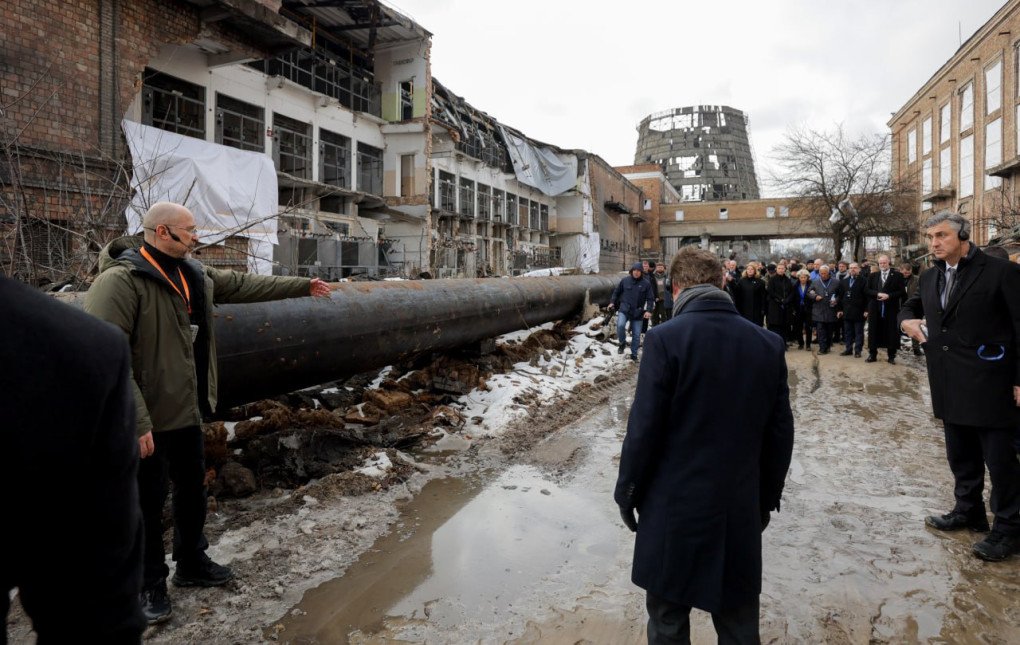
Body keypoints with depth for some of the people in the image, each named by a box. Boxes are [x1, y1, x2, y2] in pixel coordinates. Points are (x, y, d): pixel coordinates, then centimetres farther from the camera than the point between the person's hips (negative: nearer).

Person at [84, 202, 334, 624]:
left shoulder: (195, 276, 4)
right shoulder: (121, 281, -21)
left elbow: (246, 285, 17)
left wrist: (302, 286, 20)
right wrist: (137, 423, -28)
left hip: (187, 410, 8)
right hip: (147, 418, -8)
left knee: (192, 490, 20)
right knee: (148, 502, 8)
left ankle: (192, 564, 40)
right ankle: (150, 583, 27)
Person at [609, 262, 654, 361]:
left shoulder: (646, 284, -2)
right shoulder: (625, 280, 1)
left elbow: (650, 299, -1)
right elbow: (616, 292, 13)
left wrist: (649, 310, -13)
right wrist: (612, 302, 3)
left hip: (638, 312, 1)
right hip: (624, 309, -1)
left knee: (636, 335, 6)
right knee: (620, 325, -27)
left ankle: (634, 354, 23)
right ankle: (622, 343, -2)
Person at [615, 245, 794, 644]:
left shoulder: (666, 339, -15)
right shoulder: (769, 344, 0)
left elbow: (644, 428, -14)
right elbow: (780, 433, 5)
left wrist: (627, 491, 0)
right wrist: (767, 498, 17)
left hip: (674, 507, -4)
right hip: (740, 510, 4)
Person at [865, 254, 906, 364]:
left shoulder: (897, 275, 2)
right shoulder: (873, 275, 11)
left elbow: (902, 292, -3)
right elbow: (867, 290, 5)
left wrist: (888, 296, -15)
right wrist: (878, 294, -11)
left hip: (891, 308, -2)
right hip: (875, 308, 2)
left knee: (891, 332, 1)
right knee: (873, 332, 5)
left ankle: (891, 356, 11)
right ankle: (872, 355, 14)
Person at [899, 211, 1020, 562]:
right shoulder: (930, 277, 9)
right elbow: (911, 305, 28)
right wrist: (907, 319, 3)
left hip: (988, 383, -7)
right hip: (950, 385, 7)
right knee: (960, 455, 18)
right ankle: (968, 511, 34)